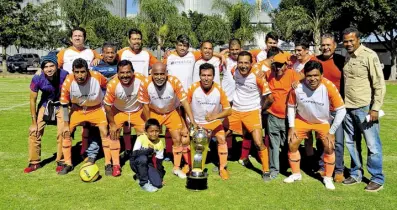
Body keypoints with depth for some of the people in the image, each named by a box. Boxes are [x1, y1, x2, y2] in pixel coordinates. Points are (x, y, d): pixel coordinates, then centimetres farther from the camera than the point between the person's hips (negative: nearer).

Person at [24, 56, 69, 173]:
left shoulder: (64, 75, -29)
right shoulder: (37, 79, -25)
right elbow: (33, 100, -12)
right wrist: (34, 123, -9)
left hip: (61, 105, -2)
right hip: (45, 105, 2)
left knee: (62, 132, -11)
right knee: (34, 131, 0)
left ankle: (61, 162, 9)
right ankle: (34, 162, 17)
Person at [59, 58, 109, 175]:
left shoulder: (97, 77, -28)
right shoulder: (68, 82, -25)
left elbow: (107, 88, -4)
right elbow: (65, 104, -12)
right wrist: (66, 124, -10)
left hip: (96, 108, -1)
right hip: (77, 109, 2)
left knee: (104, 132, -13)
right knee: (66, 133, -4)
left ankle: (108, 164, 1)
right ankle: (68, 164, 14)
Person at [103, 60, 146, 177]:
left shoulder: (141, 80, -31)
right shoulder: (112, 85, -32)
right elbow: (107, 105, -14)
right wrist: (112, 124, -9)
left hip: (137, 111, 1)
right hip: (118, 111, 0)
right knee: (113, 134, -8)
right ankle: (116, 165, 4)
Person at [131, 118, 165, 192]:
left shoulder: (160, 143, -8)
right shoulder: (141, 138, -19)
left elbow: (159, 162, -3)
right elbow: (135, 153, -30)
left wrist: (160, 177, -9)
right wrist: (149, 150, -34)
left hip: (150, 164, 3)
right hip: (137, 163, -2)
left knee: (158, 184, -18)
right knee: (143, 158, -37)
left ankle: (141, 175, 10)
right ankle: (144, 182, -18)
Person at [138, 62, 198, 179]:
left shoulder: (175, 82, -30)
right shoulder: (145, 84, -28)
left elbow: (184, 102, -24)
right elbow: (145, 105, -14)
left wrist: (193, 121, -29)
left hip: (171, 113, 0)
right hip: (154, 113, 0)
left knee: (177, 139, -2)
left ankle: (176, 168, 17)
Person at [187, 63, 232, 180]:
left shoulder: (219, 89, -20)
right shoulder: (193, 88, -21)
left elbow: (228, 110, -16)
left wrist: (214, 116, -31)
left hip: (213, 121, 0)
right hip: (195, 121, 0)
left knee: (222, 139, -17)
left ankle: (222, 168, 1)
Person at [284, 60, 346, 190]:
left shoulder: (329, 87, -32)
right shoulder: (297, 87, -27)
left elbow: (341, 110, -22)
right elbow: (291, 106, -7)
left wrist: (332, 132, -19)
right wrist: (291, 126, -10)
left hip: (323, 122, -1)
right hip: (302, 120, 2)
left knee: (329, 148, -9)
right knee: (292, 145, 0)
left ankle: (328, 178, 15)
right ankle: (296, 174, 23)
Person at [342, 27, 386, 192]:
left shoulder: (369, 55, -9)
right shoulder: (346, 57, 10)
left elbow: (379, 84, -11)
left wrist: (375, 108, -15)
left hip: (365, 108, -6)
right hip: (348, 108, 7)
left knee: (372, 145, 1)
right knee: (351, 143, 14)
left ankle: (377, 179, 14)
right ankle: (356, 174, 28)